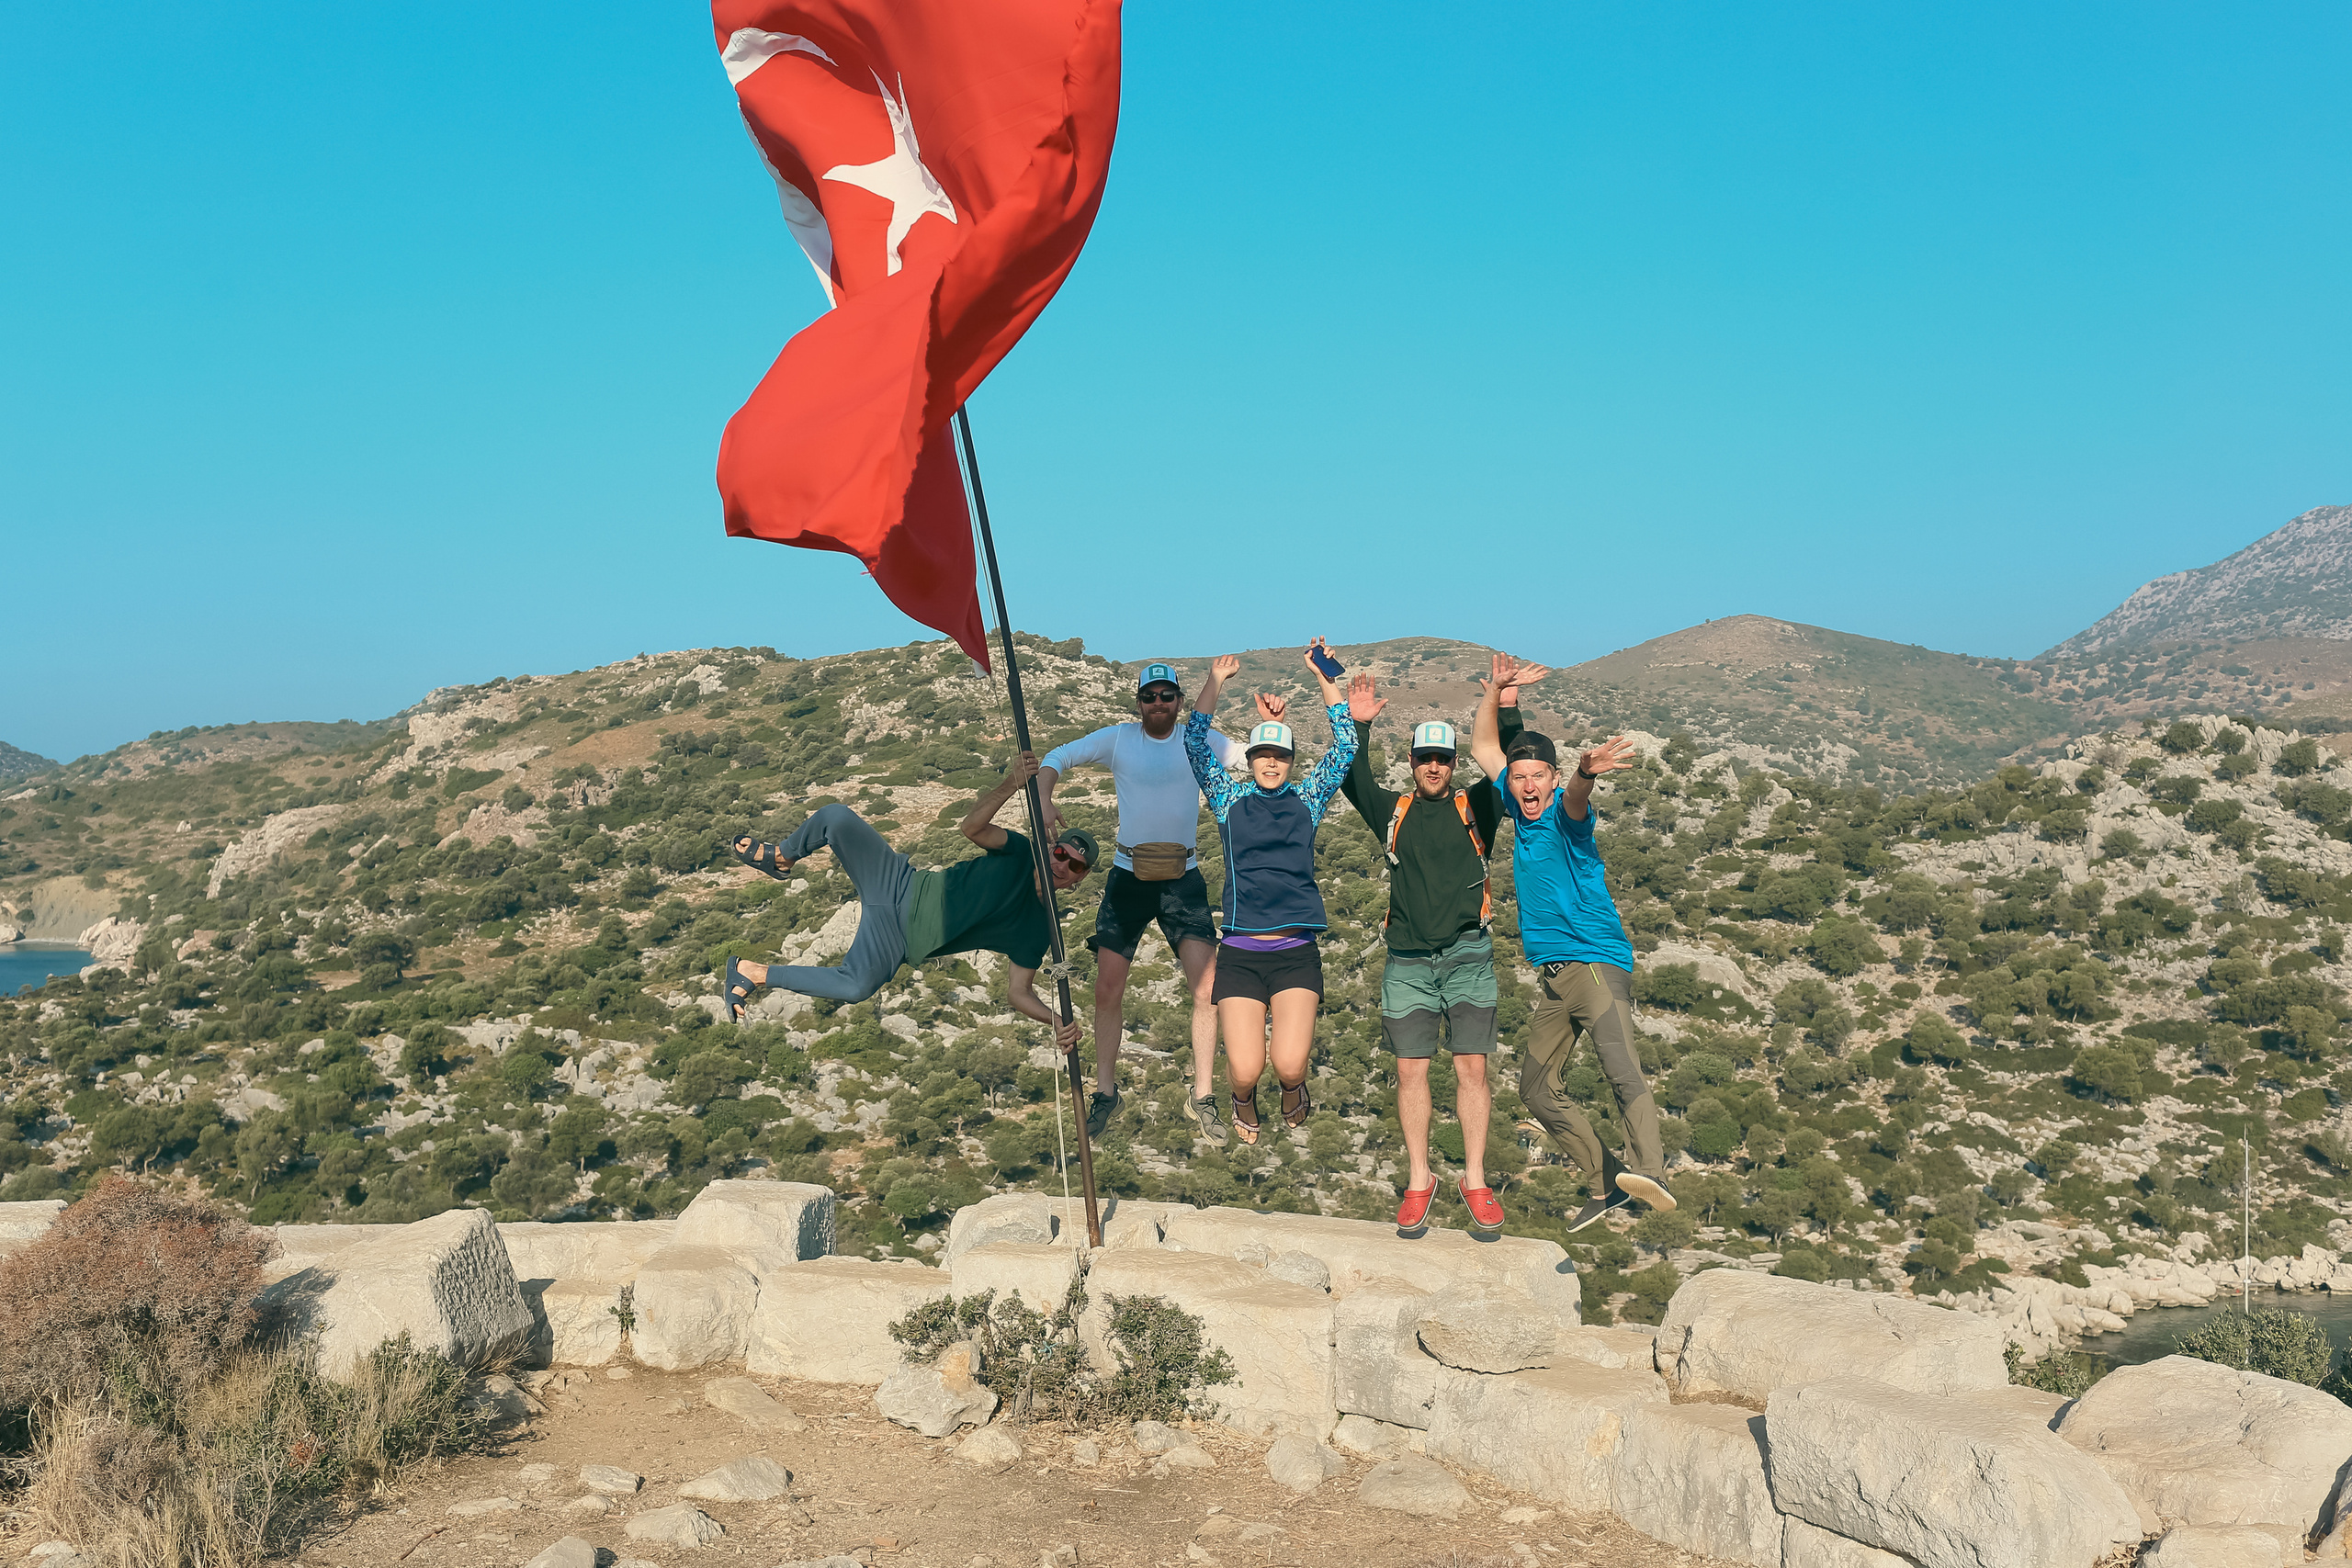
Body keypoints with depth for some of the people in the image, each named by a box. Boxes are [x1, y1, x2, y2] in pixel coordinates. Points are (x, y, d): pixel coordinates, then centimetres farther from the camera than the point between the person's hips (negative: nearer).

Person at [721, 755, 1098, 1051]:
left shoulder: (1039, 930, 0)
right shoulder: (1022, 855, 0)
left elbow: (1019, 993, 0)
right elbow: (971, 827, -16)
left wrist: (1058, 1021, -19)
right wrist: (1012, 784, -34)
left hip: (903, 941, -1)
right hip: (902, 886, 1)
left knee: (858, 987, -31)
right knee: (836, 816, -22)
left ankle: (753, 973, -7)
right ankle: (780, 859, 12)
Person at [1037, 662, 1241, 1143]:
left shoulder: (1202, 741, 2)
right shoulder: (1118, 739, 1)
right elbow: (1058, 757, 5)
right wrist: (1044, 800, -14)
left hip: (1183, 878, 0)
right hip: (1128, 876, 0)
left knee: (1207, 988, -10)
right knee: (1108, 989, 1)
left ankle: (1202, 1099, 2)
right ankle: (1105, 1092, 18)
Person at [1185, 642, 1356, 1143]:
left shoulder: (1306, 802, 9)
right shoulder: (1231, 803, 8)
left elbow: (1345, 746, 2)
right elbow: (1195, 743, -1)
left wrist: (1324, 677, -1)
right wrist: (1215, 682, -7)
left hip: (1296, 954, 0)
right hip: (1240, 954, 0)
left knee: (1288, 1064, -16)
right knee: (1246, 1069, -11)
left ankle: (1293, 1089, 22)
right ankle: (1244, 1100, 27)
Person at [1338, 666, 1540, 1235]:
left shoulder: (1474, 808, 7)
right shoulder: (1393, 811, 12)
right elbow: (1353, 780, 5)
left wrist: (1507, 709, -15)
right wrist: (1358, 726, -6)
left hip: (1468, 957, -1)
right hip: (1407, 963, 1)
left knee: (1472, 1067, -1)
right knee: (1411, 1070, 2)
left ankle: (1474, 1181, 8)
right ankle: (1419, 1181, 13)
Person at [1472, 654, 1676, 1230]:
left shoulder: (1564, 812, -9)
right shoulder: (1520, 808, 11)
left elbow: (1575, 801, -36)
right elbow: (1483, 747, 23)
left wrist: (1586, 774, -58)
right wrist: (1496, 691, 10)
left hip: (1596, 962, -9)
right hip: (1553, 976, 9)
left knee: (1621, 1066, -28)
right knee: (1536, 1086, 11)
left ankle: (1647, 1169, -46)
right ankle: (1608, 1184, 17)